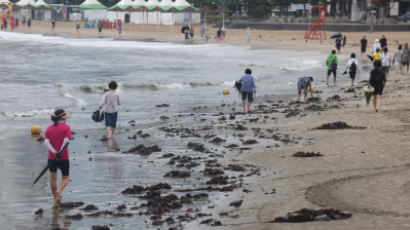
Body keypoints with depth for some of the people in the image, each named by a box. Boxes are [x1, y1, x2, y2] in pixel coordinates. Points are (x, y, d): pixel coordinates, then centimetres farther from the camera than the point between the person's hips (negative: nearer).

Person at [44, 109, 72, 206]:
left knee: (53, 178, 15)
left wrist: (53, 151, -16)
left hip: (52, 157, 4)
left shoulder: (49, 128, 6)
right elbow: (66, 140, -19)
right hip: (63, 158, -4)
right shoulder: (66, 127, -7)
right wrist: (61, 151, -12)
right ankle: (58, 192, -18)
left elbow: (46, 141, -7)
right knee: (65, 178, 8)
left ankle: (56, 197, 24)